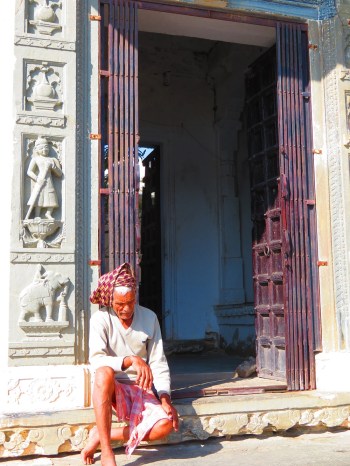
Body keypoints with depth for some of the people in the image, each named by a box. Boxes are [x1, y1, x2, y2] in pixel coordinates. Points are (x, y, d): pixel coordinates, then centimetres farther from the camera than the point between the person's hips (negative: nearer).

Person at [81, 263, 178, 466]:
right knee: (105, 373, -39)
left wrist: (165, 398, -13)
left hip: (141, 388, 3)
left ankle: (101, 435, -9)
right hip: (111, 388, -2)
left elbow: (158, 363, 0)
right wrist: (131, 360, -36)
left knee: (166, 425, -26)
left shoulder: (149, 318, 1)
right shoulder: (101, 319, -7)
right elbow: (97, 360, -21)